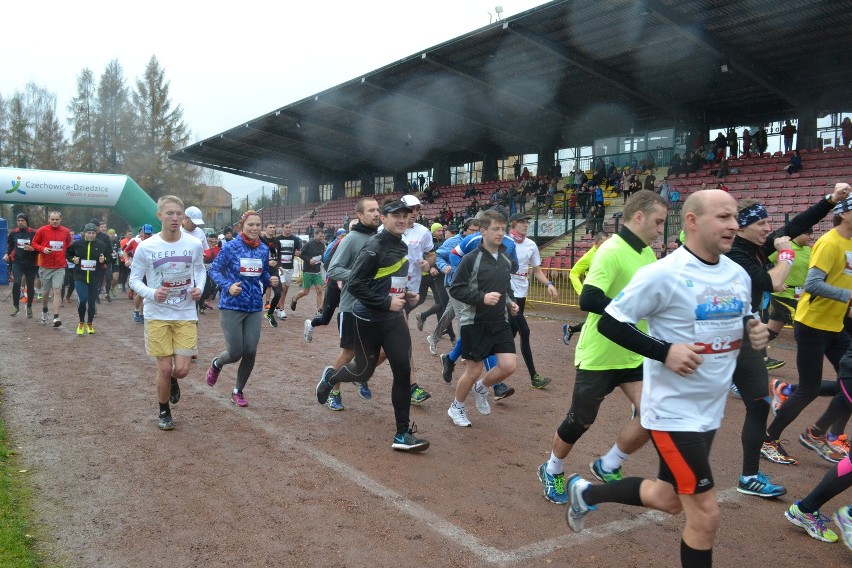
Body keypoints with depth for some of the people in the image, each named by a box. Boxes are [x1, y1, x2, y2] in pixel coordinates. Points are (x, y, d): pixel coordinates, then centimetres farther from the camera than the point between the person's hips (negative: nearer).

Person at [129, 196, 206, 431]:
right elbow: (135, 280, -2)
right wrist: (152, 294, -21)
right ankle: (164, 412, 27)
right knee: (164, 368, 2)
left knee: (182, 369, -3)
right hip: (157, 315, -1)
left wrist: (199, 288, -7)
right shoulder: (146, 247, -10)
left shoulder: (195, 245, -5)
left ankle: (173, 382, 36)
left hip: (186, 315, 1)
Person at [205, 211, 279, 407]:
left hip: (255, 307, 4)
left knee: (250, 353, 1)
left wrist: (271, 280, -9)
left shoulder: (264, 249, 4)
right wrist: (228, 286, -21)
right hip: (231, 306, -4)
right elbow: (214, 270, -5)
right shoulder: (231, 247, -9)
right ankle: (216, 364, 34)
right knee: (235, 353, -3)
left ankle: (238, 391, 23)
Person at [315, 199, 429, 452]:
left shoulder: (402, 247, 8)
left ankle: (403, 433, 3)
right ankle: (330, 377, 44)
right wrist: (387, 302, -22)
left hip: (394, 319, 6)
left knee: (403, 370, -3)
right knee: (364, 371, 10)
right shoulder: (375, 247, -17)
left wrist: (405, 294, 6)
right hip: (369, 320, -6)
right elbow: (355, 285, -21)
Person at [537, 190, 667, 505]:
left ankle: (608, 466, 21)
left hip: (635, 354, 7)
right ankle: (552, 471, 34)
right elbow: (588, 300, -30)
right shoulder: (612, 251, -20)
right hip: (600, 355, -7)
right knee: (580, 421, 7)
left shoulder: (647, 252, 6)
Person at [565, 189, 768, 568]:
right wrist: (665, 351, -24)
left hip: (710, 410, 8)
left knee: (668, 500, 20)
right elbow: (609, 323, -16)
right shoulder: (663, 274, -19)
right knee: (705, 514, -4)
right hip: (673, 411, -8)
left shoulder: (738, 275, 3)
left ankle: (586, 493, 40)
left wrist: (754, 330, -5)